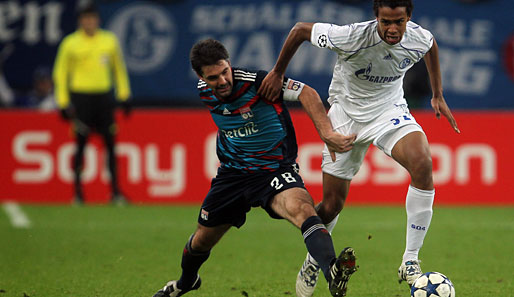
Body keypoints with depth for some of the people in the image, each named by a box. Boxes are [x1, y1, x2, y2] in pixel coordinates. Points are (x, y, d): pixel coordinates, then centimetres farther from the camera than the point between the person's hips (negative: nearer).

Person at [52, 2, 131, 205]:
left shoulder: (109, 40, 7)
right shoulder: (70, 43, -1)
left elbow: (119, 68, 18)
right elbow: (60, 72, 3)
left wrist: (124, 95, 13)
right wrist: (63, 102, -3)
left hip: (104, 97, 3)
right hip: (81, 96, -3)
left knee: (110, 143, -1)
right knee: (81, 144, -3)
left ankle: (115, 191, 3)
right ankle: (78, 193, 3)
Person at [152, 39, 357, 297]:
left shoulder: (256, 82, -23)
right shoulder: (204, 93, -3)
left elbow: (306, 93, -23)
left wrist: (326, 133, -34)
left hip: (275, 168, -6)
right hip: (233, 173, 6)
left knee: (301, 208, -37)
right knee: (202, 239, 16)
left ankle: (332, 273, -60)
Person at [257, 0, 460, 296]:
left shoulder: (420, 38, -19)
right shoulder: (353, 37, -31)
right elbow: (300, 30, -15)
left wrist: (438, 96, 13)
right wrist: (277, 73, -7)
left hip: (390, 110, 2)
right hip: (347, 115, -2)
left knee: (423, 164, -29)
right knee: (332, 205, 2)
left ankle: (410, 262, -20)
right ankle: (313, 263, 37)